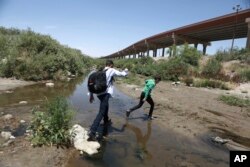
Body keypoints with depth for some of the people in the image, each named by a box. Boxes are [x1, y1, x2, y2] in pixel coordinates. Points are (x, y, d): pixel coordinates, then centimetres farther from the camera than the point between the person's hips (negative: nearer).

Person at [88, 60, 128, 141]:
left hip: (99, 93, 8)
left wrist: (91, 95, 19)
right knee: (101, 113, -10)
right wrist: (125, 71, 26)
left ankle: (106, 120, 52)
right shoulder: (112, 70, 0)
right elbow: (123, 74, 2)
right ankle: (92, 132, -17)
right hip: (105, 93, -7)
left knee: (105, 106, 33)